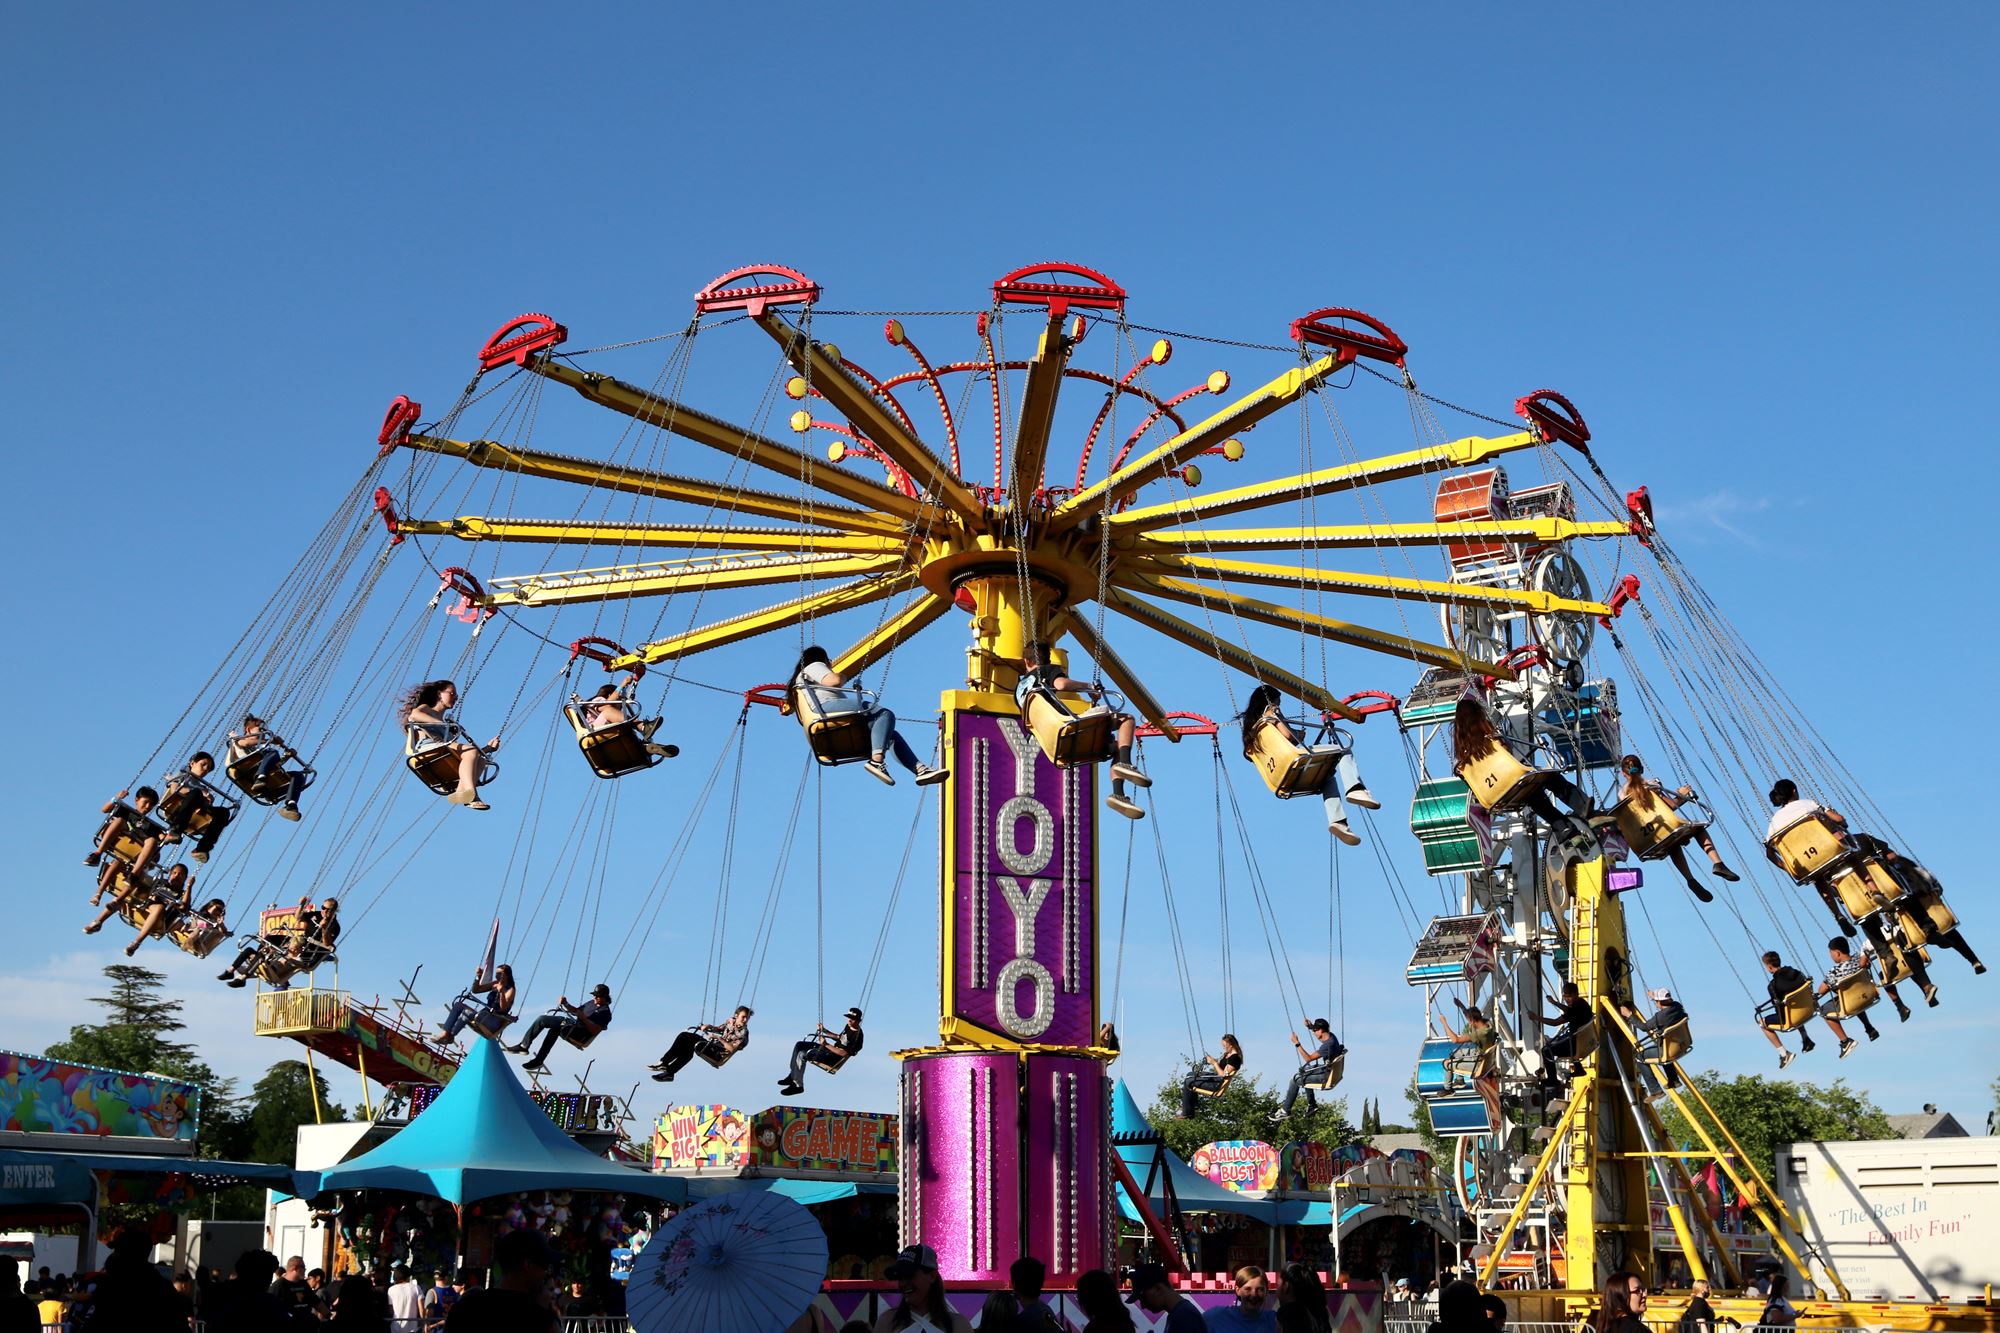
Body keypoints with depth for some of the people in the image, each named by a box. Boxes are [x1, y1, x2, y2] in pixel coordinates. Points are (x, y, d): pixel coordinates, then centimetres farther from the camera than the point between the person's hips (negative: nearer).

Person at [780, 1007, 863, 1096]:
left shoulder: (857, 1036, -23)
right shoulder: (848, 1026, 7)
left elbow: (844, 1053, -27)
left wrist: (826, 1045, -25)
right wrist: (824, 1030, 20)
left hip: (835, 1057, -10)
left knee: (801, 1055, -21)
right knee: (799, 1045, 11)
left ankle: (798, 1085, -13)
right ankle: (793, 1075, 12)